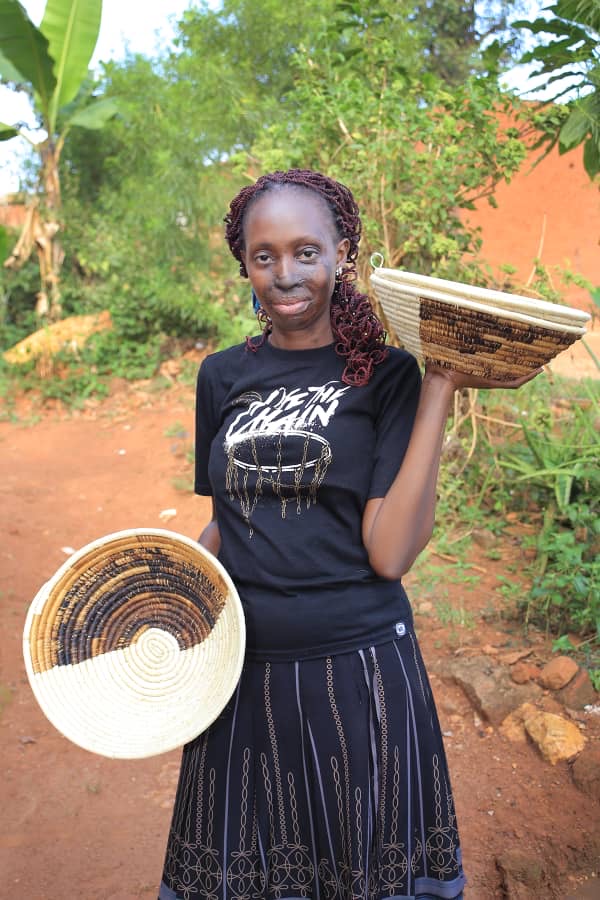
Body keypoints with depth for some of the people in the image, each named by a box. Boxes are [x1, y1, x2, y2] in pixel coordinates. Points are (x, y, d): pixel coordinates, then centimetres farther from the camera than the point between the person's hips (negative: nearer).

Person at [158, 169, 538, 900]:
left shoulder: (385, 374, -8)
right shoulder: (222, 375, 2)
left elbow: (390, 553, -18)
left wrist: (441, 391, -20)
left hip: (358, 673, -2)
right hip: (241, 669, 3)